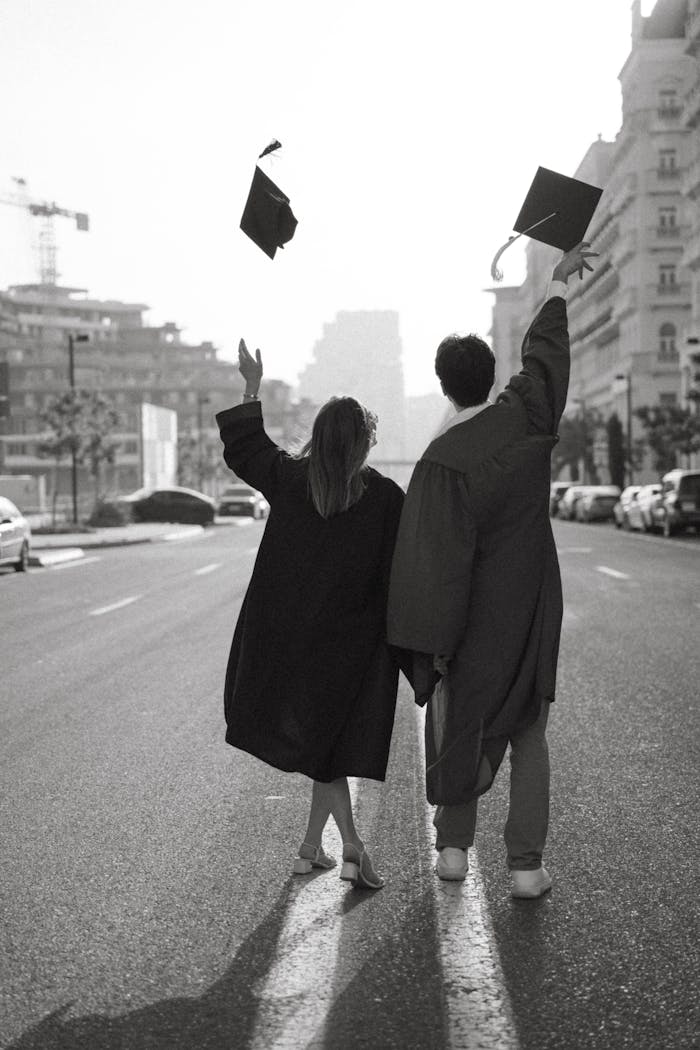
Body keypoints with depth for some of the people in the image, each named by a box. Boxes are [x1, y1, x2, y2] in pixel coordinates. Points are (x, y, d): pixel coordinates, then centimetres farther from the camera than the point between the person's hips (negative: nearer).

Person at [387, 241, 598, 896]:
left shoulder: (444, 460, -20)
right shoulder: (528, 416, -7)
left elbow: (440, 559, -21)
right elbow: (545, 349, 12)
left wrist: (434, 644, -15)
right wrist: (559, 281, 29)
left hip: (474, 616, -3)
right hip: (532, 609, 3)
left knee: (458, 720, 16)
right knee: (526, 731, 11)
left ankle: (453, 845, 22)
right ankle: (525, 863, 8)